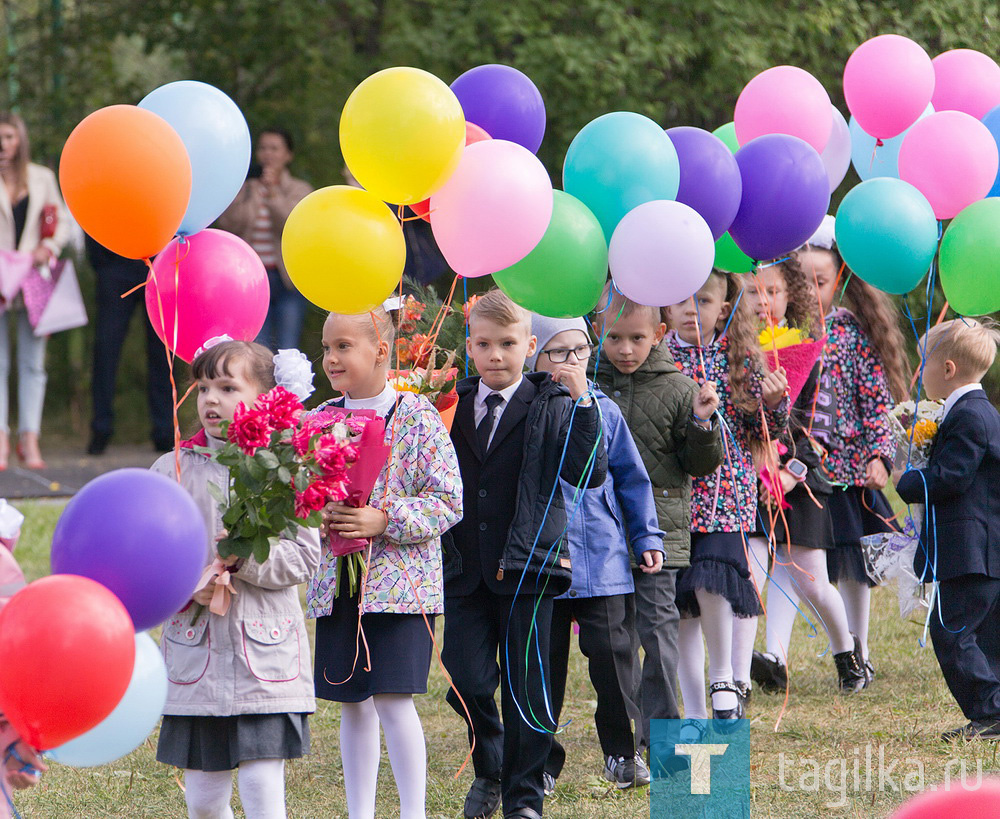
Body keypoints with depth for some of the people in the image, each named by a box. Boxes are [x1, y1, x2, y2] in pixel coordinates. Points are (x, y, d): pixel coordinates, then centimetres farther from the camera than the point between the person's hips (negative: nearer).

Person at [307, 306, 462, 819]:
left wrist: (383, 520, -20)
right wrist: (318, 517, -9)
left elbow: (448, 502, -9)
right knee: (352, 704, 9)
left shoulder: (417, 417, -7)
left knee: (394, 701, -11)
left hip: (400, 581, -5)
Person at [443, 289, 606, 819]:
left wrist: (581, 401, -20)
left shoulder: (552, 407, -1)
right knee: (467, 682, -3)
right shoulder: (452, 404, 9)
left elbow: (588, 474, -12)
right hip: (465, 570, 2)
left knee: (527, 686, 2)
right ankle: (489, 771, 24)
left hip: (528, 567, -2)